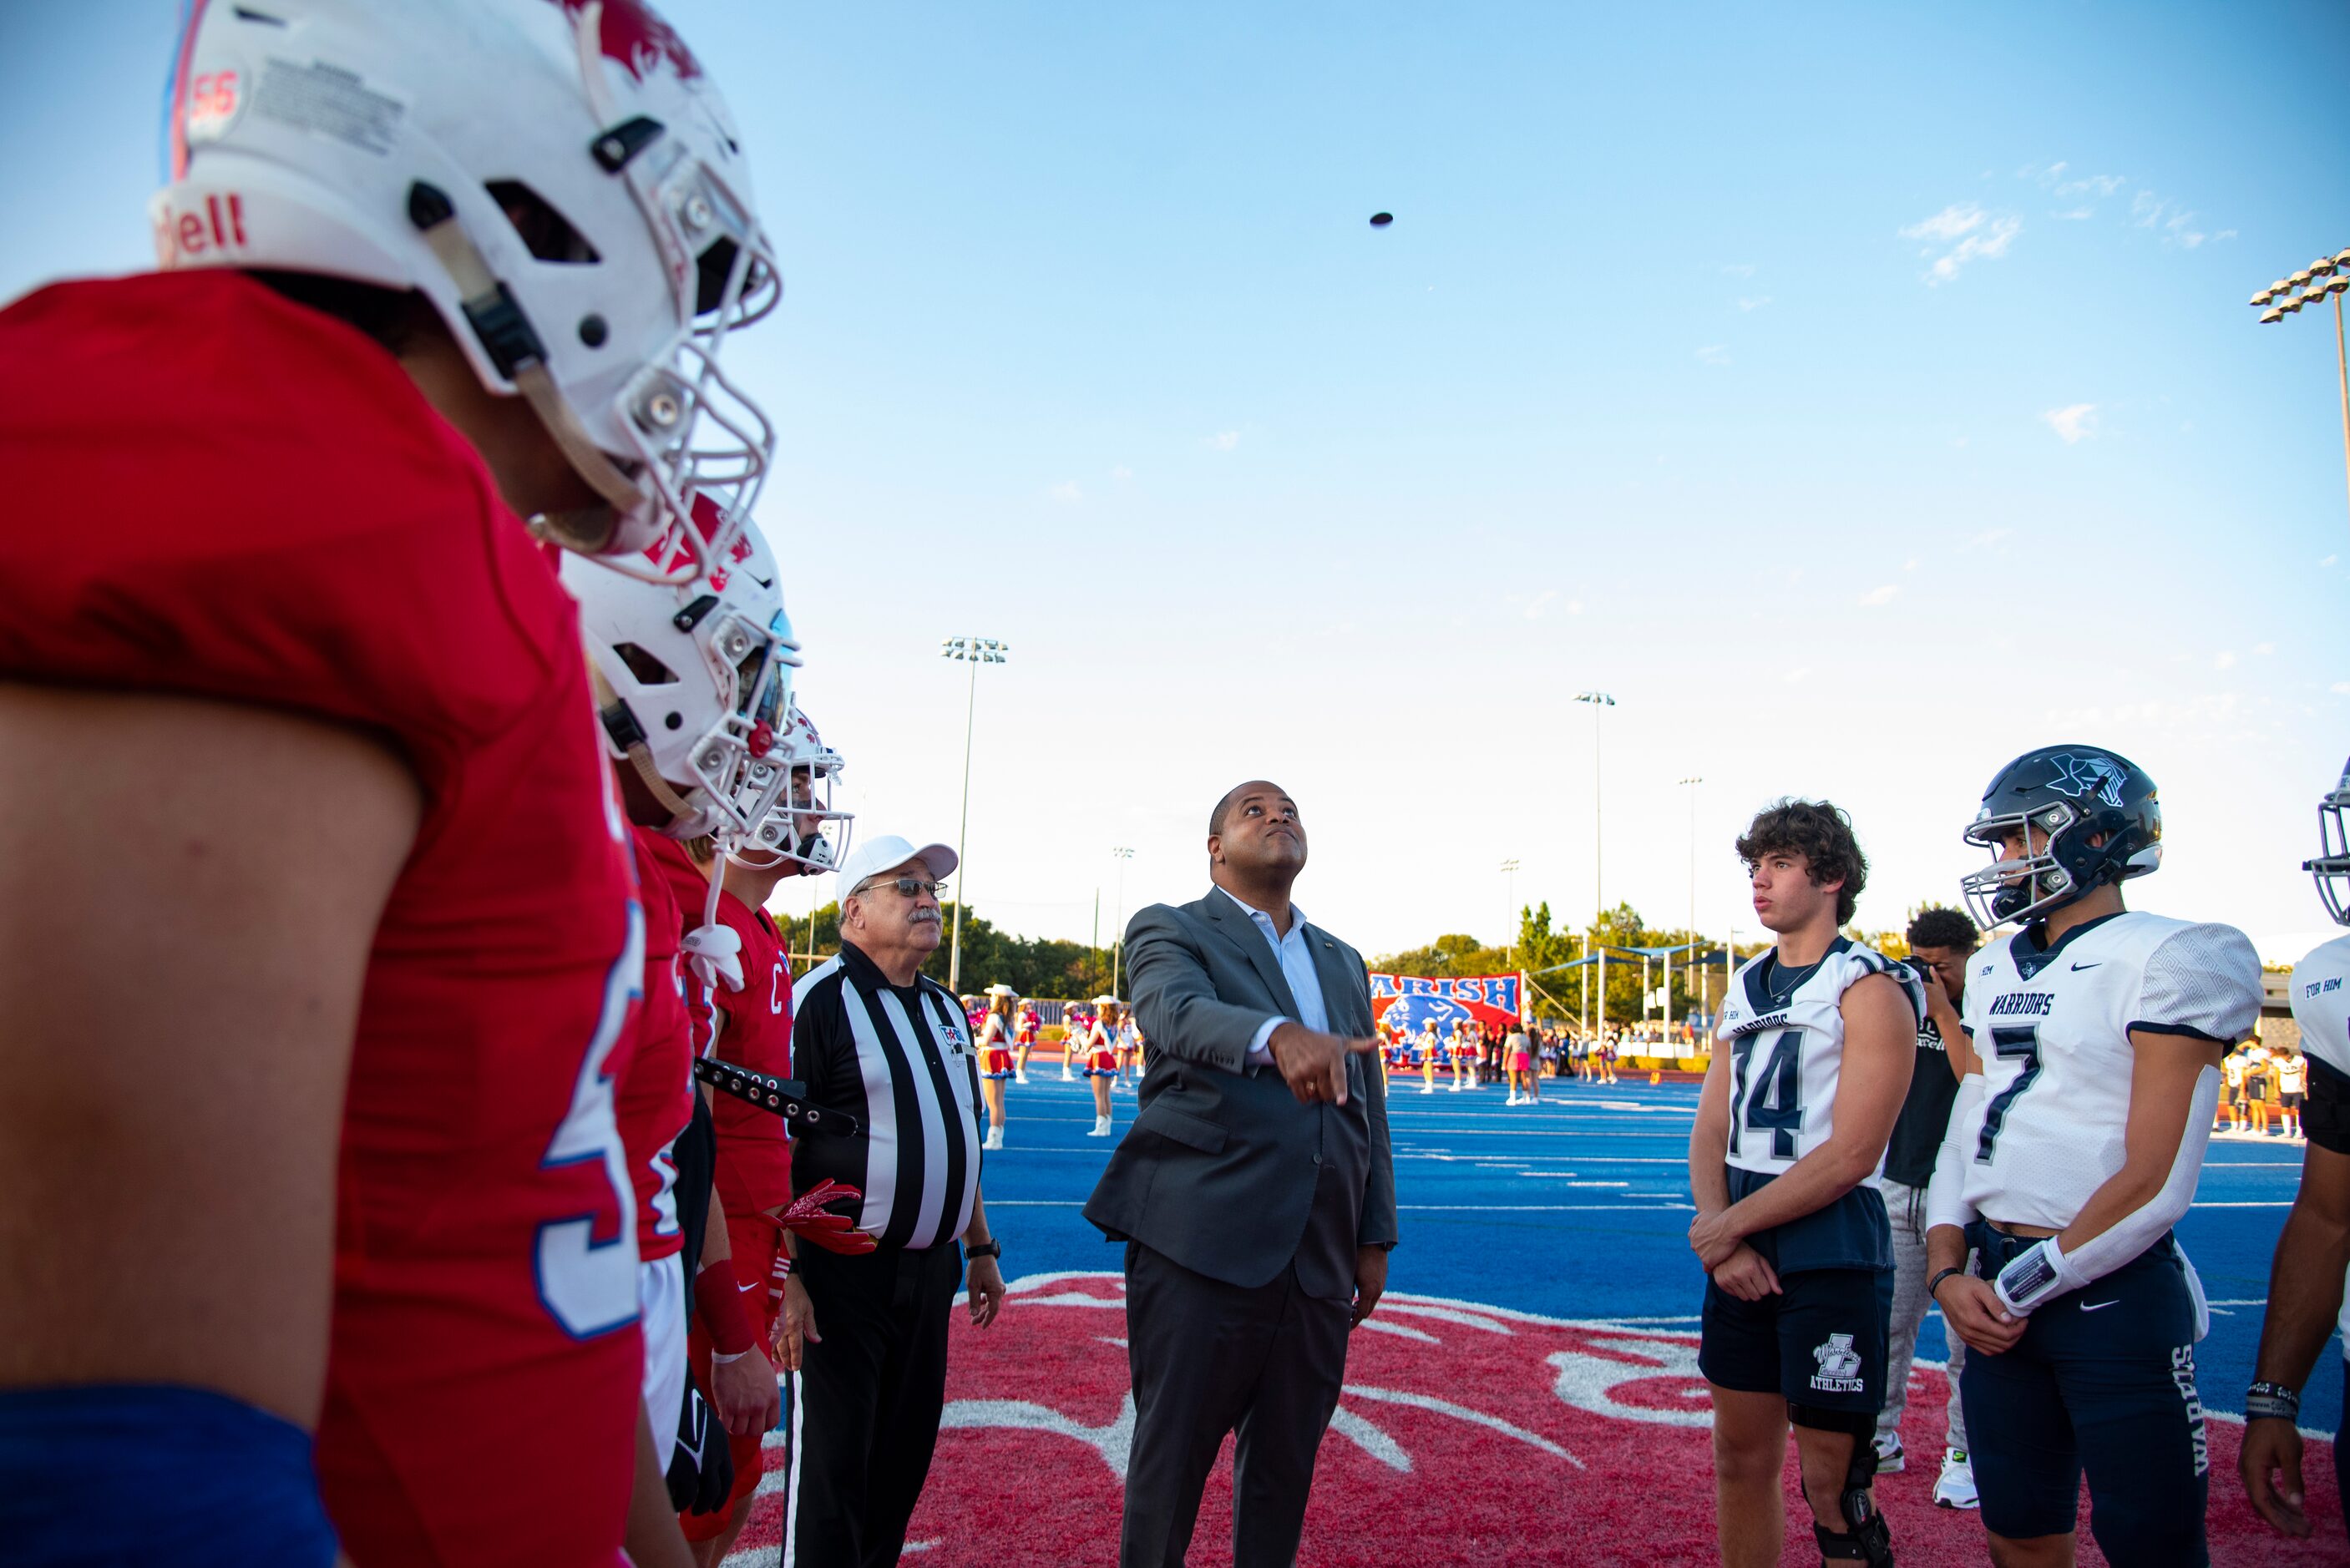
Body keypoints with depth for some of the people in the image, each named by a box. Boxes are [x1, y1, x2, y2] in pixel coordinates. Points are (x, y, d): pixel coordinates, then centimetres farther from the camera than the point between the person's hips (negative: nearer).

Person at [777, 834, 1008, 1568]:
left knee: (906, 1452, 16)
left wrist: (979, 1247, 19)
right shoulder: (821, 999, -13)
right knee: (832, 1461, 2)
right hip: (844, 1276, -7)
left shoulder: (945, 1008, 12)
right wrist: (784, 1274, -20)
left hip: (930, 1270, 7)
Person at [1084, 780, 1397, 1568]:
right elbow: (1180, 1012, -23)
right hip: (1203, 1244, -5)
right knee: (1172, 1453, 5)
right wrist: (1279, 1036, -42)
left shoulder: (1343, 962, 18)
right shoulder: (1169, 931, 0)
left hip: (1319, 1259, 5)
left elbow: (1368, 1109, 19)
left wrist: (1376, 1238, 13)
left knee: (1288, 1461, 14)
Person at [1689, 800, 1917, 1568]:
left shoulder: (1870, 989, -10)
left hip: (1832, 1257, -6)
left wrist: (1729, 1225, -11)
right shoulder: (1745, 989, 12)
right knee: (1741, 1460, 15)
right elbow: (1711, 1131, 10)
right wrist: (1721, 1235, -7)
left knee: (1832, 1486, 1)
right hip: (1741, 1252, 7)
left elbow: (1851, 1154, -16)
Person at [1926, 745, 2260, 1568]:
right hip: (1998, 1290, 7)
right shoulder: (1995, 972, 11)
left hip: (2114, 1293, -6)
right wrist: (1948, 1271, -1)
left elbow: (2152, 1184, -16)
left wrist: (2019, 1288, -11)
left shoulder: (2169, 961, -11)